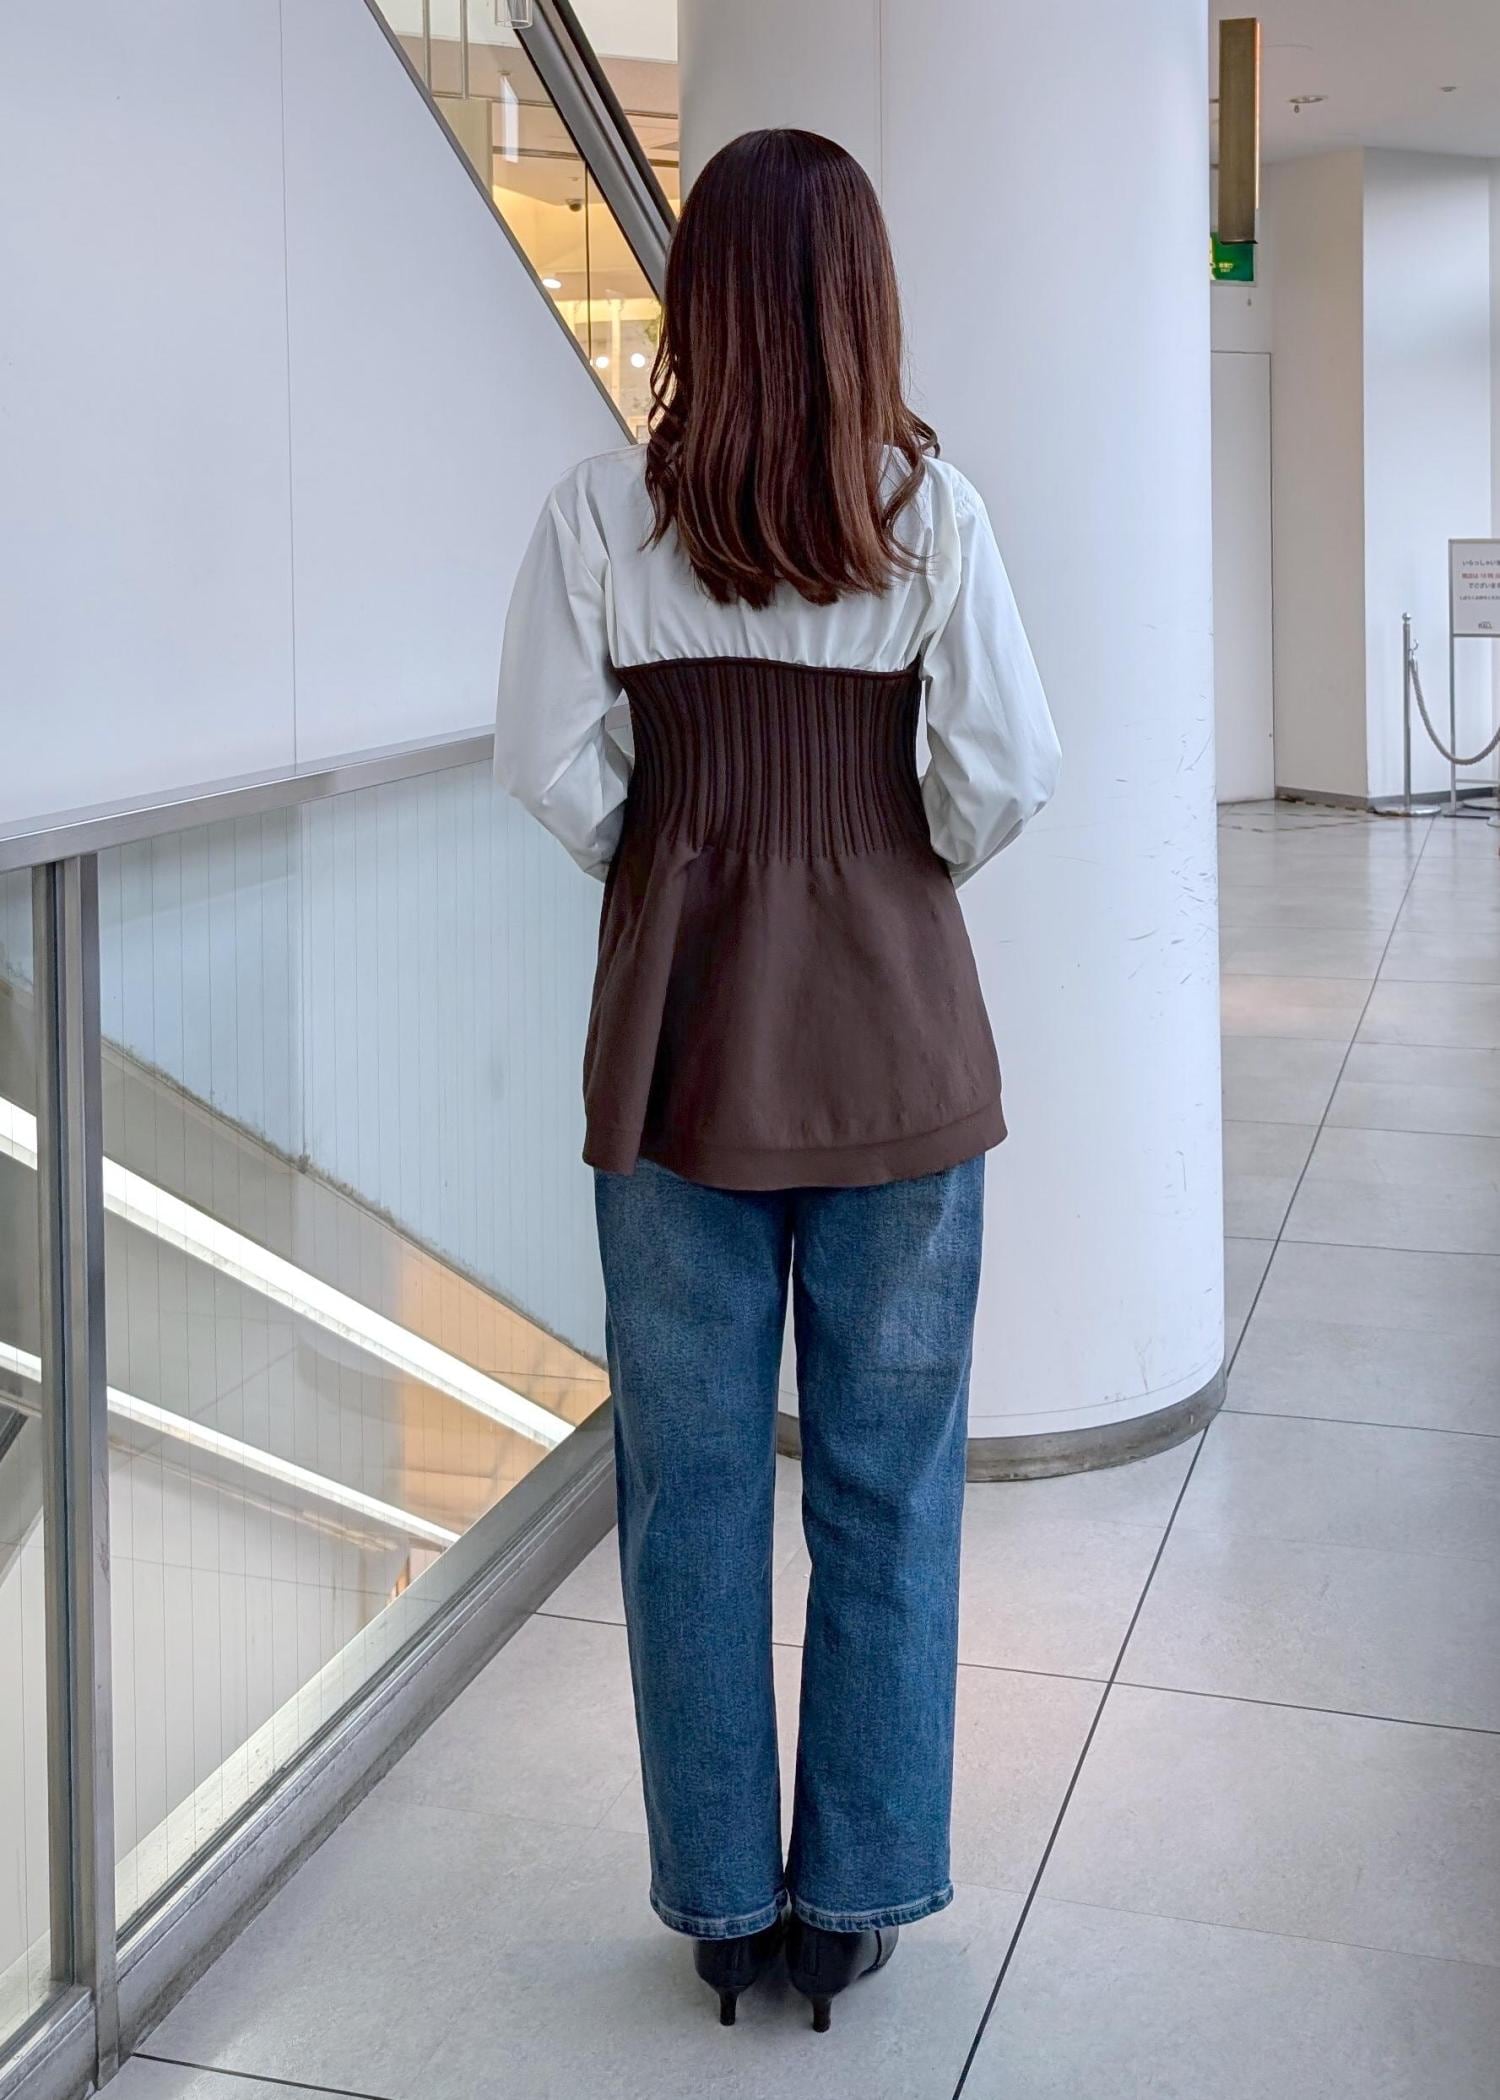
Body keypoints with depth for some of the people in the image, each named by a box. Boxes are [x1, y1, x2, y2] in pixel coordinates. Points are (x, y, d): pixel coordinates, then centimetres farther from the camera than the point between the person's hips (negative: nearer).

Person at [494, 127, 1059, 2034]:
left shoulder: (602, 513, -4)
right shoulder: (928, 505, -5)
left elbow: (551, 768, -7)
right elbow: (1005, 774, -9)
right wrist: (912, 861, 10)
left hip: (678, 1030, 1)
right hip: (896, 1033, 0)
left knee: (694, 1484, 11)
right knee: (885, 1483, 11)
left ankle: (722, 1899, 23)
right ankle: (856, 1898, 22)